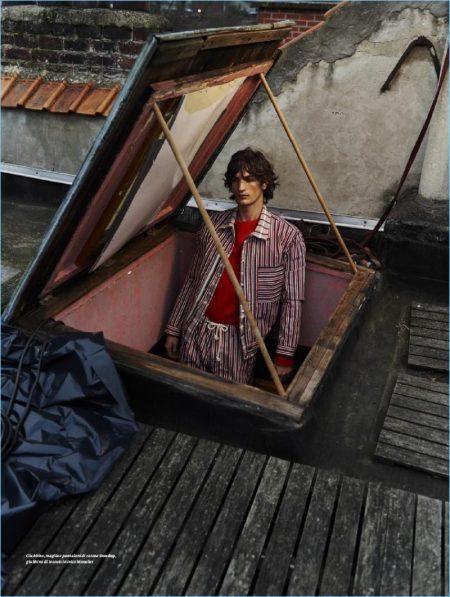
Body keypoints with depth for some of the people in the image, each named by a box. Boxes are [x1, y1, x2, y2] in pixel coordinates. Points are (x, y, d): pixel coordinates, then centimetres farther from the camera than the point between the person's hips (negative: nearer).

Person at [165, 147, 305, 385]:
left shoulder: (287, 236, -8)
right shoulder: (213, 223, 3)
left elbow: (292, 300, -6)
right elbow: (192, 280, 9)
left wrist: (285, 354, -8)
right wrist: (174, 328, 9)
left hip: (239, 338, -3)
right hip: (196, 332, 3)